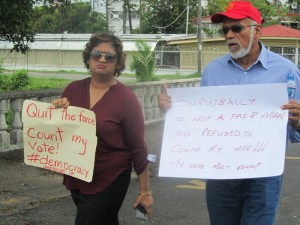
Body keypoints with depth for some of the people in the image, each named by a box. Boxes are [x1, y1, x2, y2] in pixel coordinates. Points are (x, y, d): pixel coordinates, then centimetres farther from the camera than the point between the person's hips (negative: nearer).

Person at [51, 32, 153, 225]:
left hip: (109, 183, -5)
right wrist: (58, 109, -9)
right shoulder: (73, 89, 1)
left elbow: (138, 149, -9)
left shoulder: (126, 98, -12)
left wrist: (145, 191, -8)